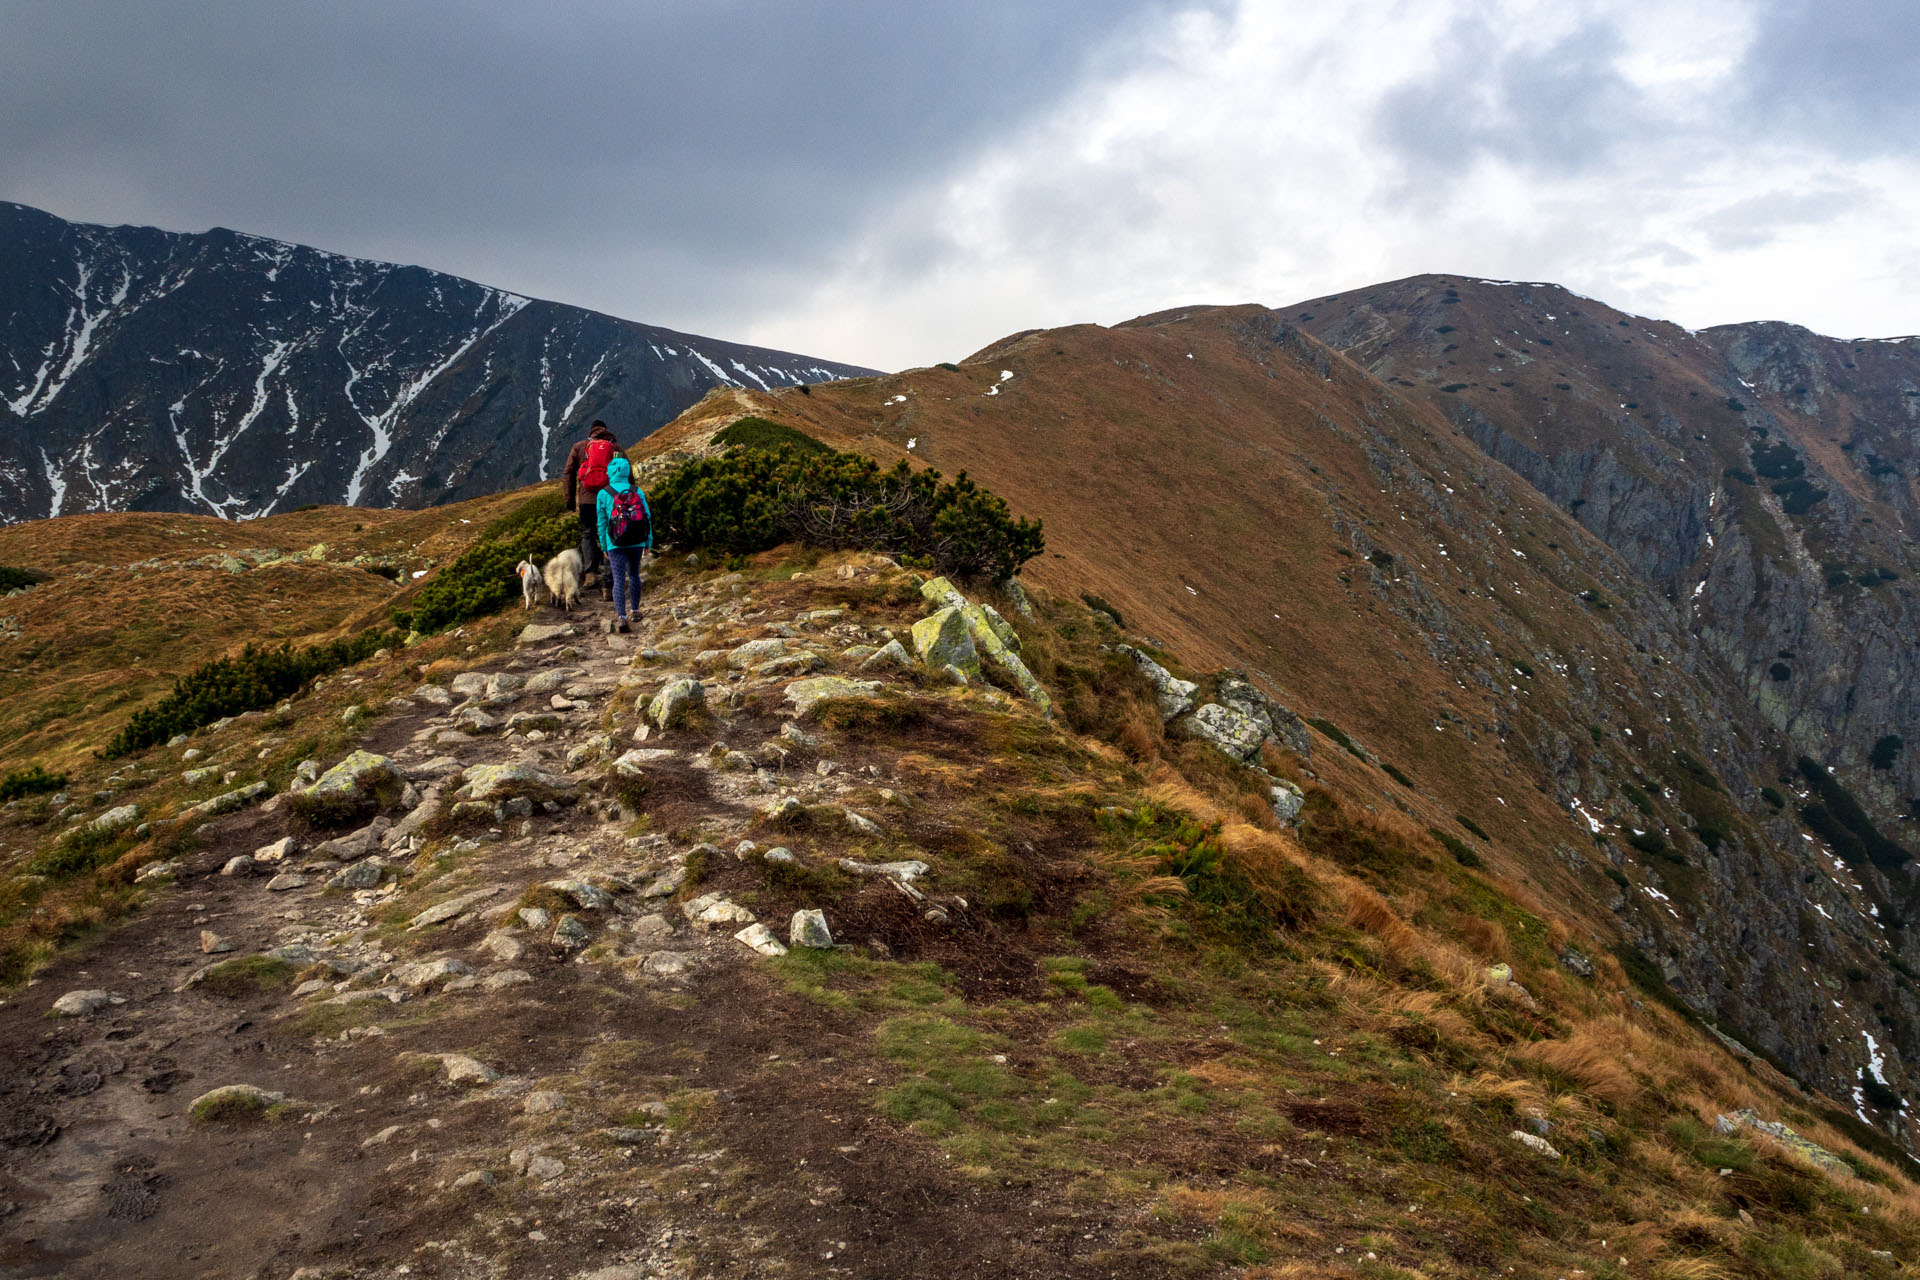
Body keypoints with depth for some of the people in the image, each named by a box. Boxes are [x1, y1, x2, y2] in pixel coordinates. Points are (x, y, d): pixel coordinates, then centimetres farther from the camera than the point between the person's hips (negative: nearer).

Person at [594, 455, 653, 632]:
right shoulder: (637, 491, 0)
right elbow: (647, 517, 2)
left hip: (616, 544, -3)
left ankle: (621, 617, -18)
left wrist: (604, 547, 10)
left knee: (619, 580, -5)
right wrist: (649, 542, 10)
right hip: (637, 542, 3)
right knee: (634, 574, 21)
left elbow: (602, 523, 0)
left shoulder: (603, 494, -5)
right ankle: (634, 611, 31)